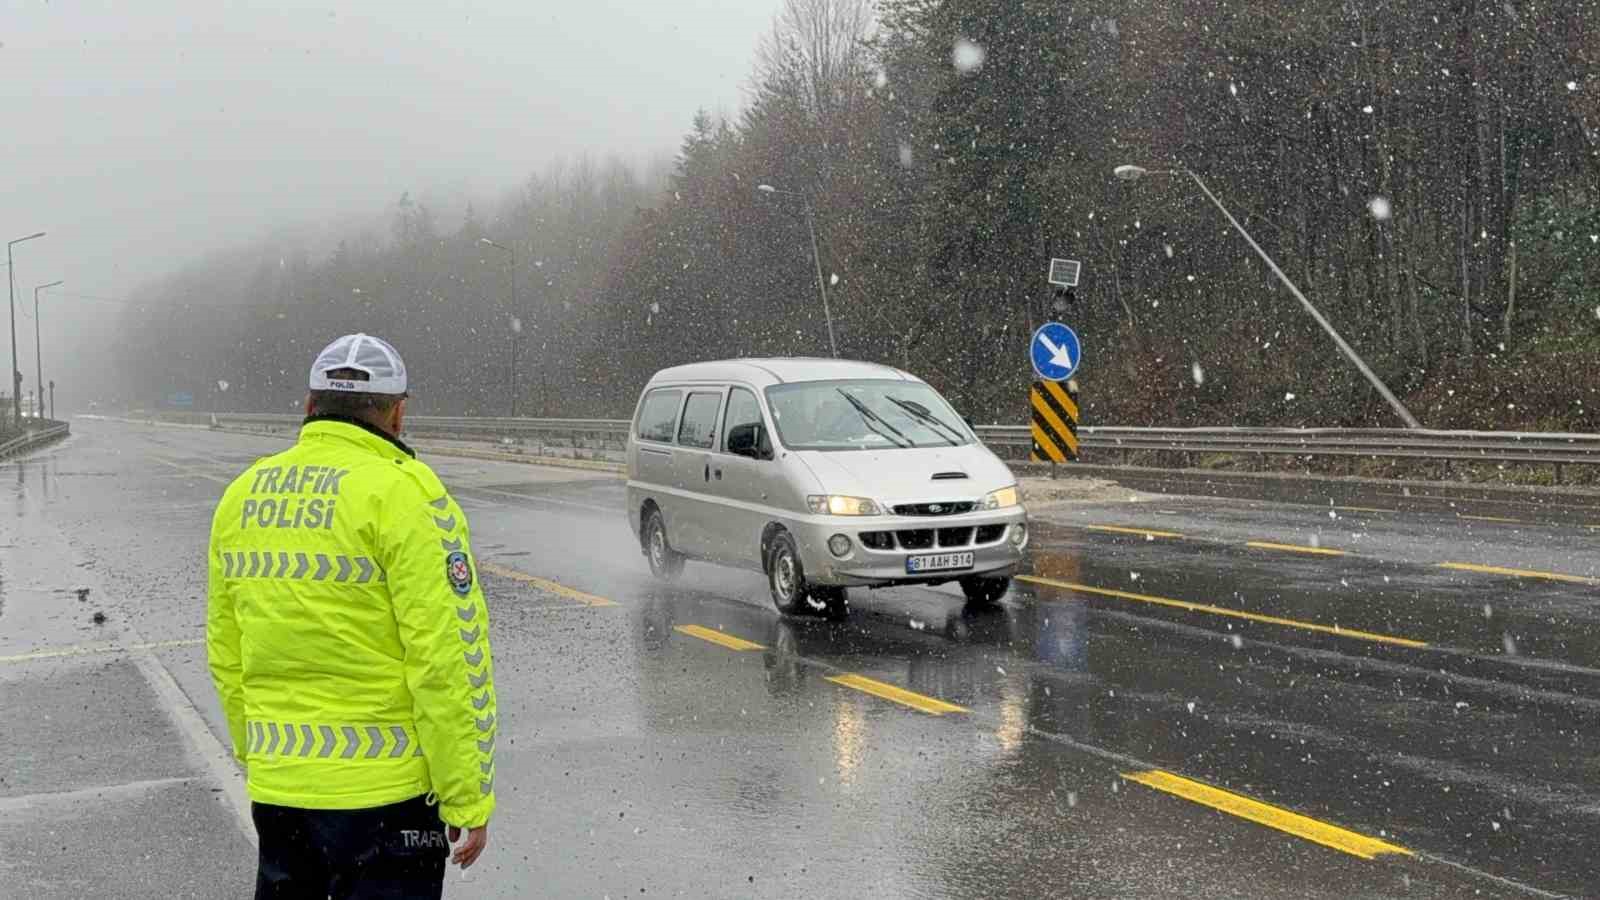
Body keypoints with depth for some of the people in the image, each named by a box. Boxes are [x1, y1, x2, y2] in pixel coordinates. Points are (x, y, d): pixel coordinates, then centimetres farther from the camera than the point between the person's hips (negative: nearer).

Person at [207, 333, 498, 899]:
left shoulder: (243, 494, 7)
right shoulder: (402, 493, -13)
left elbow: (224, 654, 14)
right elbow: (448, 660, -16)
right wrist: (468, 799, -10)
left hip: (275, 788, 6)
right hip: (384, 789, -6)